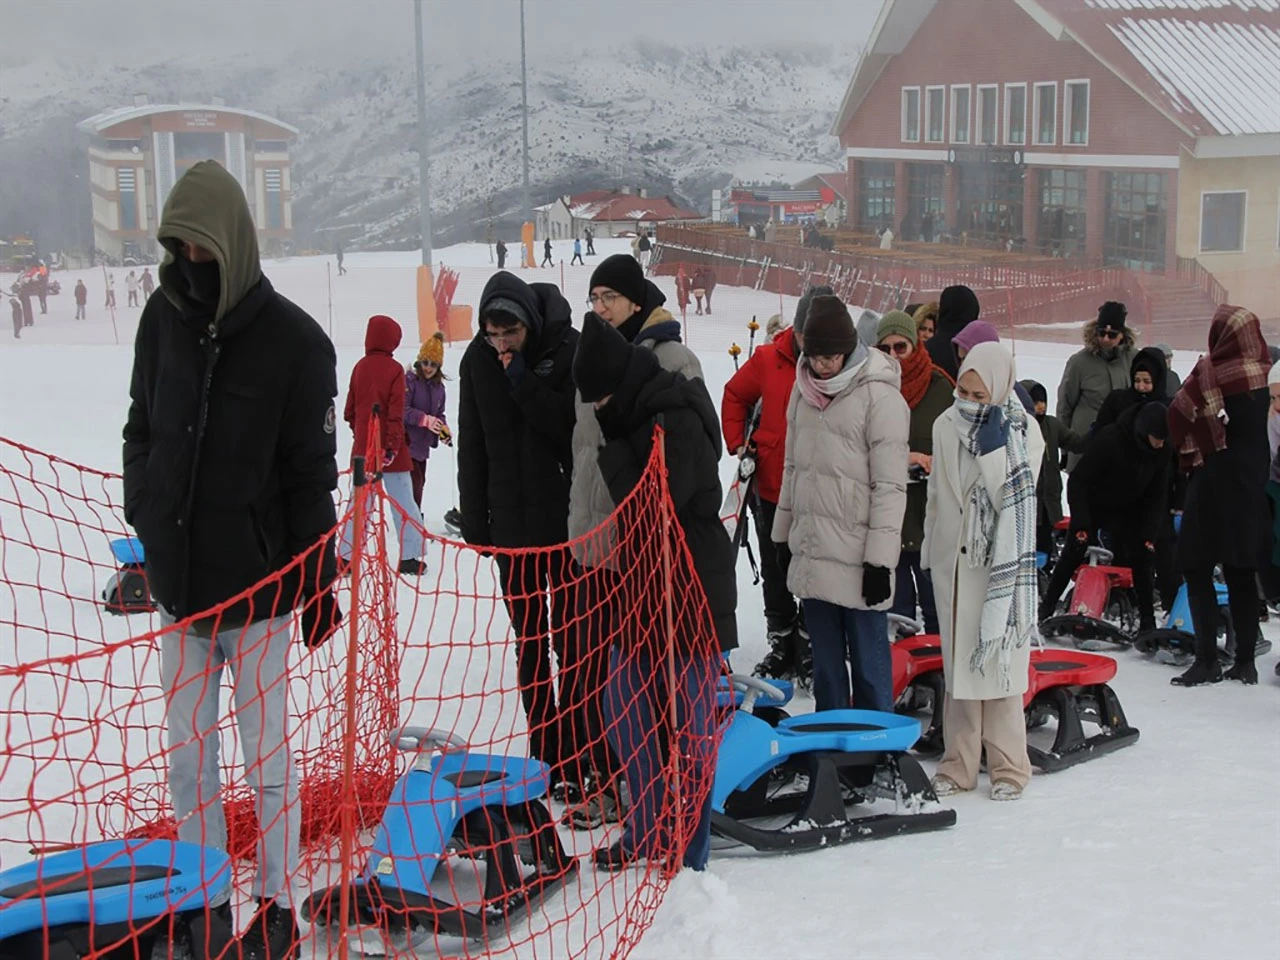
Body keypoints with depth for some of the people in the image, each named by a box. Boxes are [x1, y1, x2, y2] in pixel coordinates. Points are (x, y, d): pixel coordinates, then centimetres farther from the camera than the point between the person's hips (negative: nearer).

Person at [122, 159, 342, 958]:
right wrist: (142, 528, 8)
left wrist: (318, 584, -6)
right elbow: (142, 432, 13)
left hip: (258, 586, -4)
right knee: (188, 756, 11)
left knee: (266, 757, 6)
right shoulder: (163, 320, 1)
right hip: (178, 581, 4)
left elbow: (311, 475, -8)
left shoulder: (294, 341, -11)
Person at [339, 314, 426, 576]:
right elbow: (396, 412, -15)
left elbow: (350, 409, 9)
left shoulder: (360, 367, 2)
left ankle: (346, 556, 5)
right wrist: (393, 444, -15)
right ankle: (410, 557, 2)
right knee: (403, 502, 4)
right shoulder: (394, 369, -10)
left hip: (363, 447, 4)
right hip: (389, 449, -4)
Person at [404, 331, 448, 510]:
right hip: (407, 441, -8)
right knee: (414, 481, -12)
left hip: (423, 443, 8)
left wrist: (443, 427, -8)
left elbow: (439, 413, 14)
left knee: (420, 481, 18)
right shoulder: (409, 380, -16)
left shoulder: (438, 386, 7)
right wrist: (426, 420, -34)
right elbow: (403, 410, -23)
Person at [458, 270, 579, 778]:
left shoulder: (567, 350, -10)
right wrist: (474, 521, 5)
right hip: (510, 522, 4)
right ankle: (545, 754, 18)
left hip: (565, 516, -4)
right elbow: (472, 447, 7)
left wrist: (523, 383, -24)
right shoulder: (477, 360, 1)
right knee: (529, 642, 9)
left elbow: (574, 427, -18)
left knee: (569, 638, 2)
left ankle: (579, 752, 11)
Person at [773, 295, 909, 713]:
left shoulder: (881, 396, -12)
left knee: (869, 663, 0)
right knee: (825, 662, 16)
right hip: (811, 554, 7)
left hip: (858, 561, -7)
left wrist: (880, 560, -16)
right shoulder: (805, 388, 9)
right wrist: (782, 534, 18)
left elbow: (890, 485, -13)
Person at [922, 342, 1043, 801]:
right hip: (952, 560, 4)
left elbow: (1015, 501, -14)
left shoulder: (1023, 432, -5)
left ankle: (1008, 765, 7)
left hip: (998, 562, -4)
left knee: (998, 660, -3)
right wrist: (930, 550, 17)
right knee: (957, 661, 7)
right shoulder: (946, 425, 7)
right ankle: (959, 764, 13)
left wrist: (994, 447, -20)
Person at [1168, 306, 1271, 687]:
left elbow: (1178, 415, -8)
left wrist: (1189, 454, 7)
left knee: (1196, 568, 0)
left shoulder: (1209, 371, -13)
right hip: (1251, 484, 6)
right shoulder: (1260, 374, 4)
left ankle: (1207, 659, -6)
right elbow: (1262, 433, 11)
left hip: (1214, 481, -6)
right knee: (1241, 572, 9)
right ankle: (1245, 660, 11)